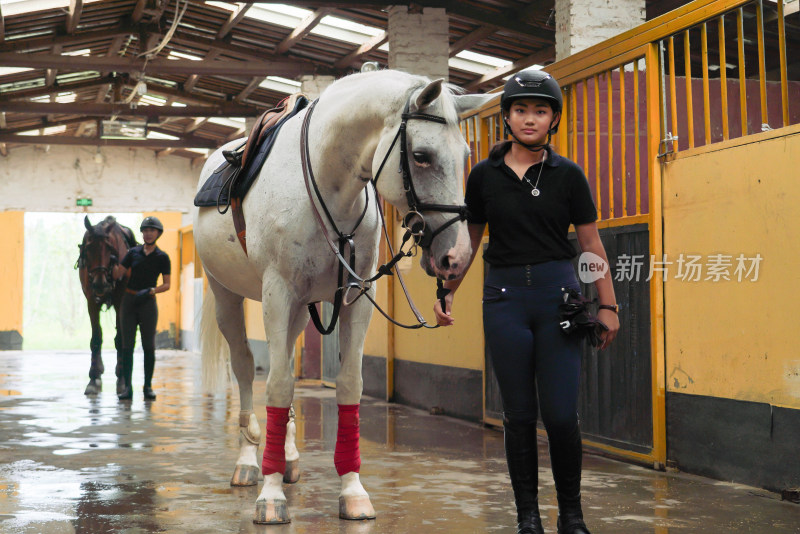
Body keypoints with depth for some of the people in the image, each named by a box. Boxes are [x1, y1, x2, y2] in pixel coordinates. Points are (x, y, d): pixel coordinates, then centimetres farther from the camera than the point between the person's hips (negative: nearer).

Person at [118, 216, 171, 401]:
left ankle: (148, 386, 8)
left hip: (148, 302, -1)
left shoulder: (162, 257, 2)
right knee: (127, 345, 0)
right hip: (129, 301, 2)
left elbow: (166, 284, -2)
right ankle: (127, 387, 1)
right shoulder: (133, 253, 7)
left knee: (149, 346, 0)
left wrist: (150, 291, -16)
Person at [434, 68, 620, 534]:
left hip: (558, 293, -1)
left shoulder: (568, 176, 2)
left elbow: (591, 243, 4)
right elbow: (470, 239, 14)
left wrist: (608, 305, 1)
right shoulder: (485, 175, 5)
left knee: (561, 415, -5)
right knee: (519, 414, 4)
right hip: (505, 295, 1)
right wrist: (447, 292, 10)